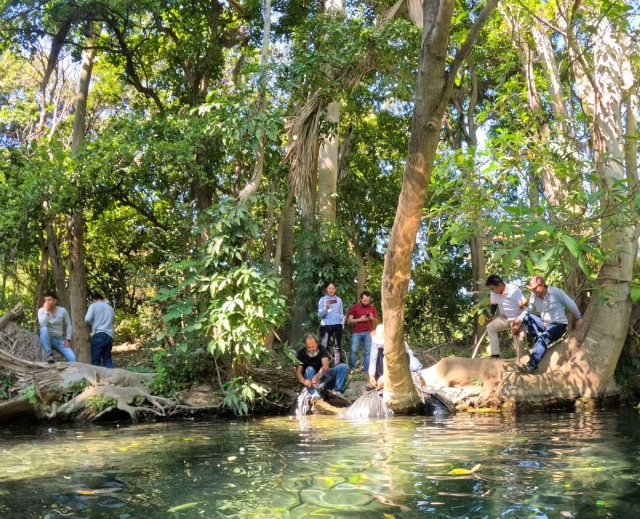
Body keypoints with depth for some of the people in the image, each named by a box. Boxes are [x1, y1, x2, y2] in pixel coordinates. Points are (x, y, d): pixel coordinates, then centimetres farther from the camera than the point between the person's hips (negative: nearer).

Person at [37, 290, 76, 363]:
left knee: (72, 357, -19)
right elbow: (43, 325, -24)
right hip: (47, 339, -1)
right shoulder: (41, 310, -8)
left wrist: (68, 339, -2)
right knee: (44, 329, -37)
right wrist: (46, 311, -24)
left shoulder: (62, 311, -3)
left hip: (59, 340, 1)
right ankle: (49, 354, -28)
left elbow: (68, 325, 8)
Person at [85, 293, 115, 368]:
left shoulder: (93, 305, 6)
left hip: (98, 335, -5)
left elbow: (87, 319, -7)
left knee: (95, 360, -2)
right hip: (109, 336, 5)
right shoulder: (110, 308, 22)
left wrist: (90, 325, 13)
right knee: (107, 358, 11)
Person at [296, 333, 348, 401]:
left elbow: (325, 366, -26)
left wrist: (317, 375, -47)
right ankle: (314, 395, -51)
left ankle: (337, 391, -31)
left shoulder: (322, 349, -10)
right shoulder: (301, 353, -11)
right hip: (311, 380, -2)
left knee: (343, 367, -16)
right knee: (309, 369, -34)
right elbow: (298, 372, -20)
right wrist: (303, 381, -43)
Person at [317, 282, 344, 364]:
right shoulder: (322, 299, 0)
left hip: (337, 325, 3)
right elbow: (320, 314, -6)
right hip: (326, 325, -3)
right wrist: (326, 307, -21)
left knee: (337, 346, 7)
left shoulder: (339, 300, 10)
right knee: (324, 347, -6)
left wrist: (342, 323, 5)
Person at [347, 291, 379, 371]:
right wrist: (360, 319, -14)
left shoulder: (372, 308, 8)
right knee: (354, 351, -8)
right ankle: (352, 369, 1)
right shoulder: (355, 307, 3)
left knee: (368, 351, -3)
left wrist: (372, 318, -10)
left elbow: (376, 323, 12)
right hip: (356, 333, -1)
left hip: (368, 333, 1)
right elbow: (350, 321, 0)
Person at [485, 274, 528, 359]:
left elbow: (525, 307, -23)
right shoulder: (494, 292, -10)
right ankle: (495, 354, -13)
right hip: (505, 318, 6)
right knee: (490, 327, -14)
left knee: (519, 339, -22)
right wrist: (492, 314, -8)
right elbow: (494, 304, 12)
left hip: (518, 319, -6)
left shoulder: (514, 291, -26)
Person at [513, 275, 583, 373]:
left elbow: (571, 304, -4)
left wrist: (578, 318, 5)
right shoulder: (534, 297, 1)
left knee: (543, 338, -35)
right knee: (527, 318, -18)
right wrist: (519, 320, -17)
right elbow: (528, 311, 3)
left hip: (558, 324, -6)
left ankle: (531, 365, -48)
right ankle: (539, 344, -18)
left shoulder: (556, 292, -14)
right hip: (545, 324, 6)